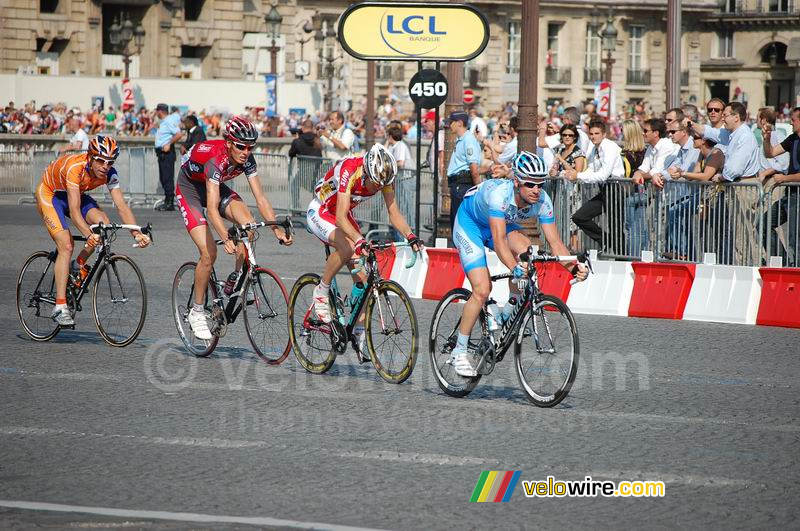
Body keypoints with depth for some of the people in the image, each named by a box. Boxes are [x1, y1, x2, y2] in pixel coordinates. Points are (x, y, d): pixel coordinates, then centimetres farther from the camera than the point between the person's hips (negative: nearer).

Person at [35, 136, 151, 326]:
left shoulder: (109, 173, -21)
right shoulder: (75, 167, -38)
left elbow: (121, 206, -24)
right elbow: (74, 211, -44)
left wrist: (137, 233, -39)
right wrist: (88, 235, -59)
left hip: (76, 194, 5)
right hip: (50, 194, -5)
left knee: (103, 223, -22)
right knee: (66, 246, -21)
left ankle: (78, 266, 2)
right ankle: (60, 307, -18)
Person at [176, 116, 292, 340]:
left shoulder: (246, 159, -20)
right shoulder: (216, 159, -38)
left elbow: (260, 198, -18)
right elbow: (212, 208, -45)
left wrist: (277, 229, -31)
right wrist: (227, 239, -57)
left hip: (215, 186, 6)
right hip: (189, 188, -5)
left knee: (248, 223, -23)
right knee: (209, 253, -17)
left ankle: (236, 279, -5)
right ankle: (196, 313, -2)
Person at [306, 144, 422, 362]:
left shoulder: (383, 176, -18)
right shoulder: (349, 172, -35)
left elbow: (394, 213, -15)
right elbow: (341, 218, -42)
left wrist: (410, 236, -33)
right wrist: (359, 240, -56)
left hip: (343, 216, 6)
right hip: (319, 212, -6)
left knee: (363, 277, -6)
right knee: (347, 248, -36)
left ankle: (358, 336, 2)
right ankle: (321, 292, -13)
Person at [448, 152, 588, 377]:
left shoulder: (542, 201, -23)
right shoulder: (499, 194, -39)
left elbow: (555, 242, -22)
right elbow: (499, 240, -46)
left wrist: (574, 267, -38)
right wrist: (514, 267, -61)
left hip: (502, 224, 5)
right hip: (470, 223, -5)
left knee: (525, 252, -27)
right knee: (482, 289, -18)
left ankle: (508, 315, -8)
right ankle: (458, 352, -5)